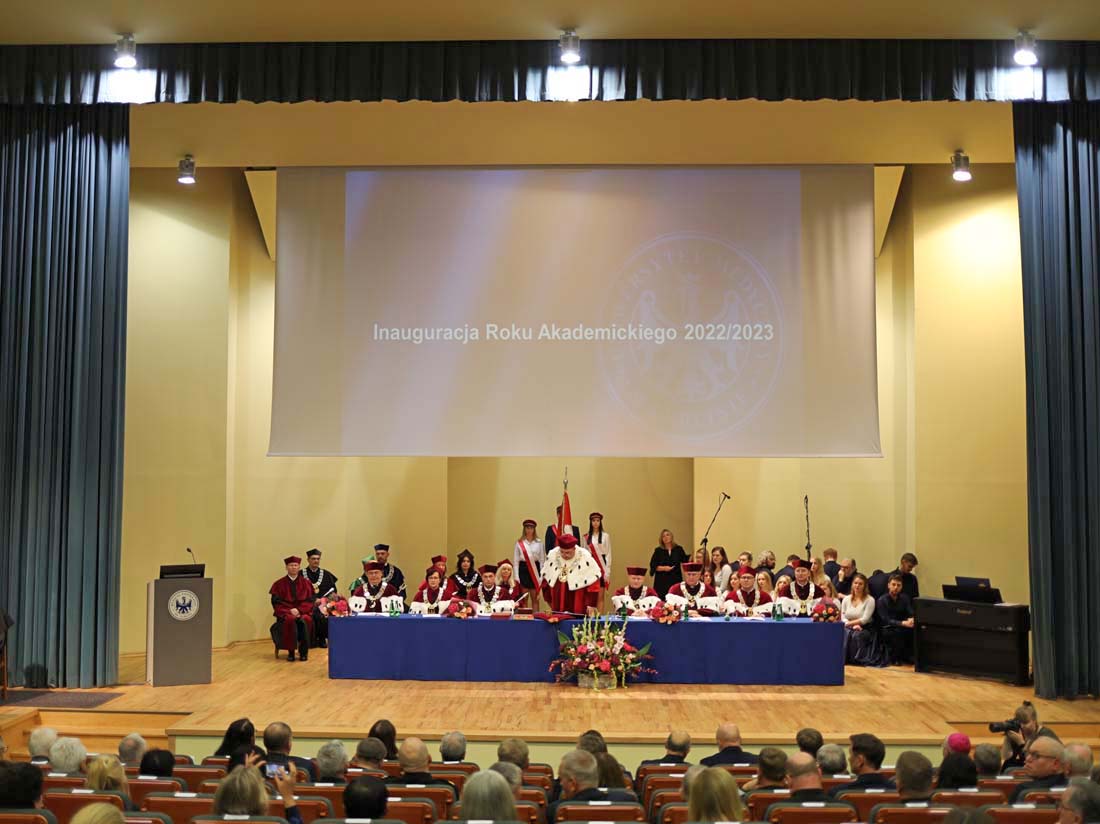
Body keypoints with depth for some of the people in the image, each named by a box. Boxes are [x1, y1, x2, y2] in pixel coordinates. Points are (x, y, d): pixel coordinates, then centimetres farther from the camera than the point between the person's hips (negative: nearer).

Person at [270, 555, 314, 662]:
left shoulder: (305, 583, 9)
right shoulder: (279, 584, 5)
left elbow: (309, 601, 3)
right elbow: (276, 602, 0)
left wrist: (299, 610, -14)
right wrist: (289, 611, -15)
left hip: (302, 611, 1)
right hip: (285, 612, -1)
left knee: (305, 621, -33)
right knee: (290, 620, -35)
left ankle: (303, 652, -21)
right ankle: (290, 652, -25)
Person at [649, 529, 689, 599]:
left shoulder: (678, 549, 8)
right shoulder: (658, 551, 4)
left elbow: (685, 562, 11)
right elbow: (653, 565, 0)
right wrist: (664, 568, -13)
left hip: (676, 580, 1)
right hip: (662, 581, -1)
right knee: (662, 600, -7)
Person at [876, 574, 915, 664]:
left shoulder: (904, 598, 8)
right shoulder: (882, 601, -7)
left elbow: (911, 614, -4)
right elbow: (886, 620, -18)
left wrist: (911, 620, -29)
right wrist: (903, 623, -32)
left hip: (902, 627, 4)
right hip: (887, 630, -4)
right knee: (898, 632, -36)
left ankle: (906, 657, -10)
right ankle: (893, 659, -16)